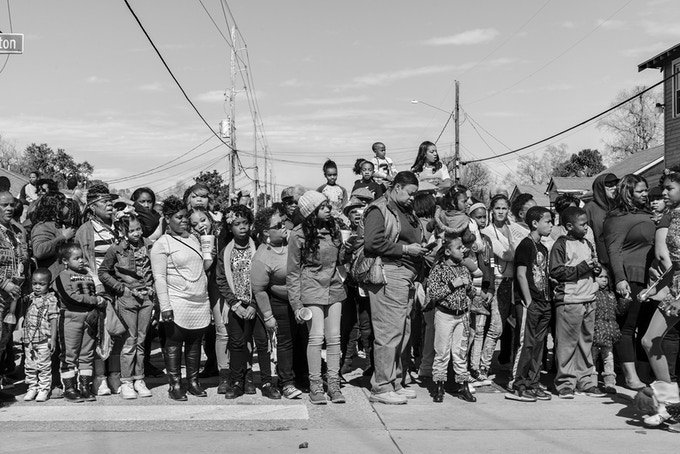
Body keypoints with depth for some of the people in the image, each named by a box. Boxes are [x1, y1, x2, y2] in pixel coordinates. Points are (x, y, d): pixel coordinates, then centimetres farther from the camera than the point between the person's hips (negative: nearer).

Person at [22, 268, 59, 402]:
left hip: (44, 339, -5)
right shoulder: (30, 298, 8)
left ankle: (44, 389, 9)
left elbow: (53, 319, -10)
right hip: (29, 339, 5)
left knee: (44, 365, 1)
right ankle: (32, 388, 21)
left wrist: (53, 338, -12)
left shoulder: (51, 300, -8)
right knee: (29, 365, 10)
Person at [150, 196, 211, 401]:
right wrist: (165, 306, -15)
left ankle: (193, 382, 19)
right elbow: (159, 278, -10)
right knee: (174, 345, 1)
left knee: (195, 344, 10)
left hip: (200, 303, 6)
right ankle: (175, 385, 9)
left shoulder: (193, 238, 15)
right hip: (178, 305, -6)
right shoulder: (162, 244, -5)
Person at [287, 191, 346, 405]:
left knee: (334, 338, 3)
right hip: (312, 289, -5)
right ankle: (315, 386, 2)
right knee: (316, 336, -9)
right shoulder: (298, 235, -9)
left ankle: (334, 384, 9)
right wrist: (296, 304, -8)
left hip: (334, 287, 5)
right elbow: (293, 272, -5)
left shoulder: (333, 228, 6)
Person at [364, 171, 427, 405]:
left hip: (406, 277, 9)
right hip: (388, 274, -9)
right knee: (389, 331, -9)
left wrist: (421, 249, 13)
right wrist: (406, 249, -14)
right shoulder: (379, 210, -6)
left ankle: (394, 383, 21)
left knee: (403, 332, 12)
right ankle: (381, 388, -3)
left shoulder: (407, 212, 23)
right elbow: (372, 243, -17)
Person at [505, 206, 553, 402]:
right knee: (526, 344, -7)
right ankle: (517, 386, -2)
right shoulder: (525, 246, -10)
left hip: (543, 304, 9)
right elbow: (521, 275, -15)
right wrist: (529, 302, -17)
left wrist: (547, 300, 12)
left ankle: (532, 384, 17)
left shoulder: (543, 248, 17)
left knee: (538, 345, 10)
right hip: (528, 304, -9)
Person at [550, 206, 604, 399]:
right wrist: (582, 267, -17)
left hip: (589, 300, 7)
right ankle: (565, 384, 5)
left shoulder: (588, 245, 16)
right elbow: (556, 272, -14)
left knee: (586, 342, 11)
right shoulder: (560, 246, -7)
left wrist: (596, 268, 4)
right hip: (568, 301, -7)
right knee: (567, 344, -3)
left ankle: (586, 382, 19)